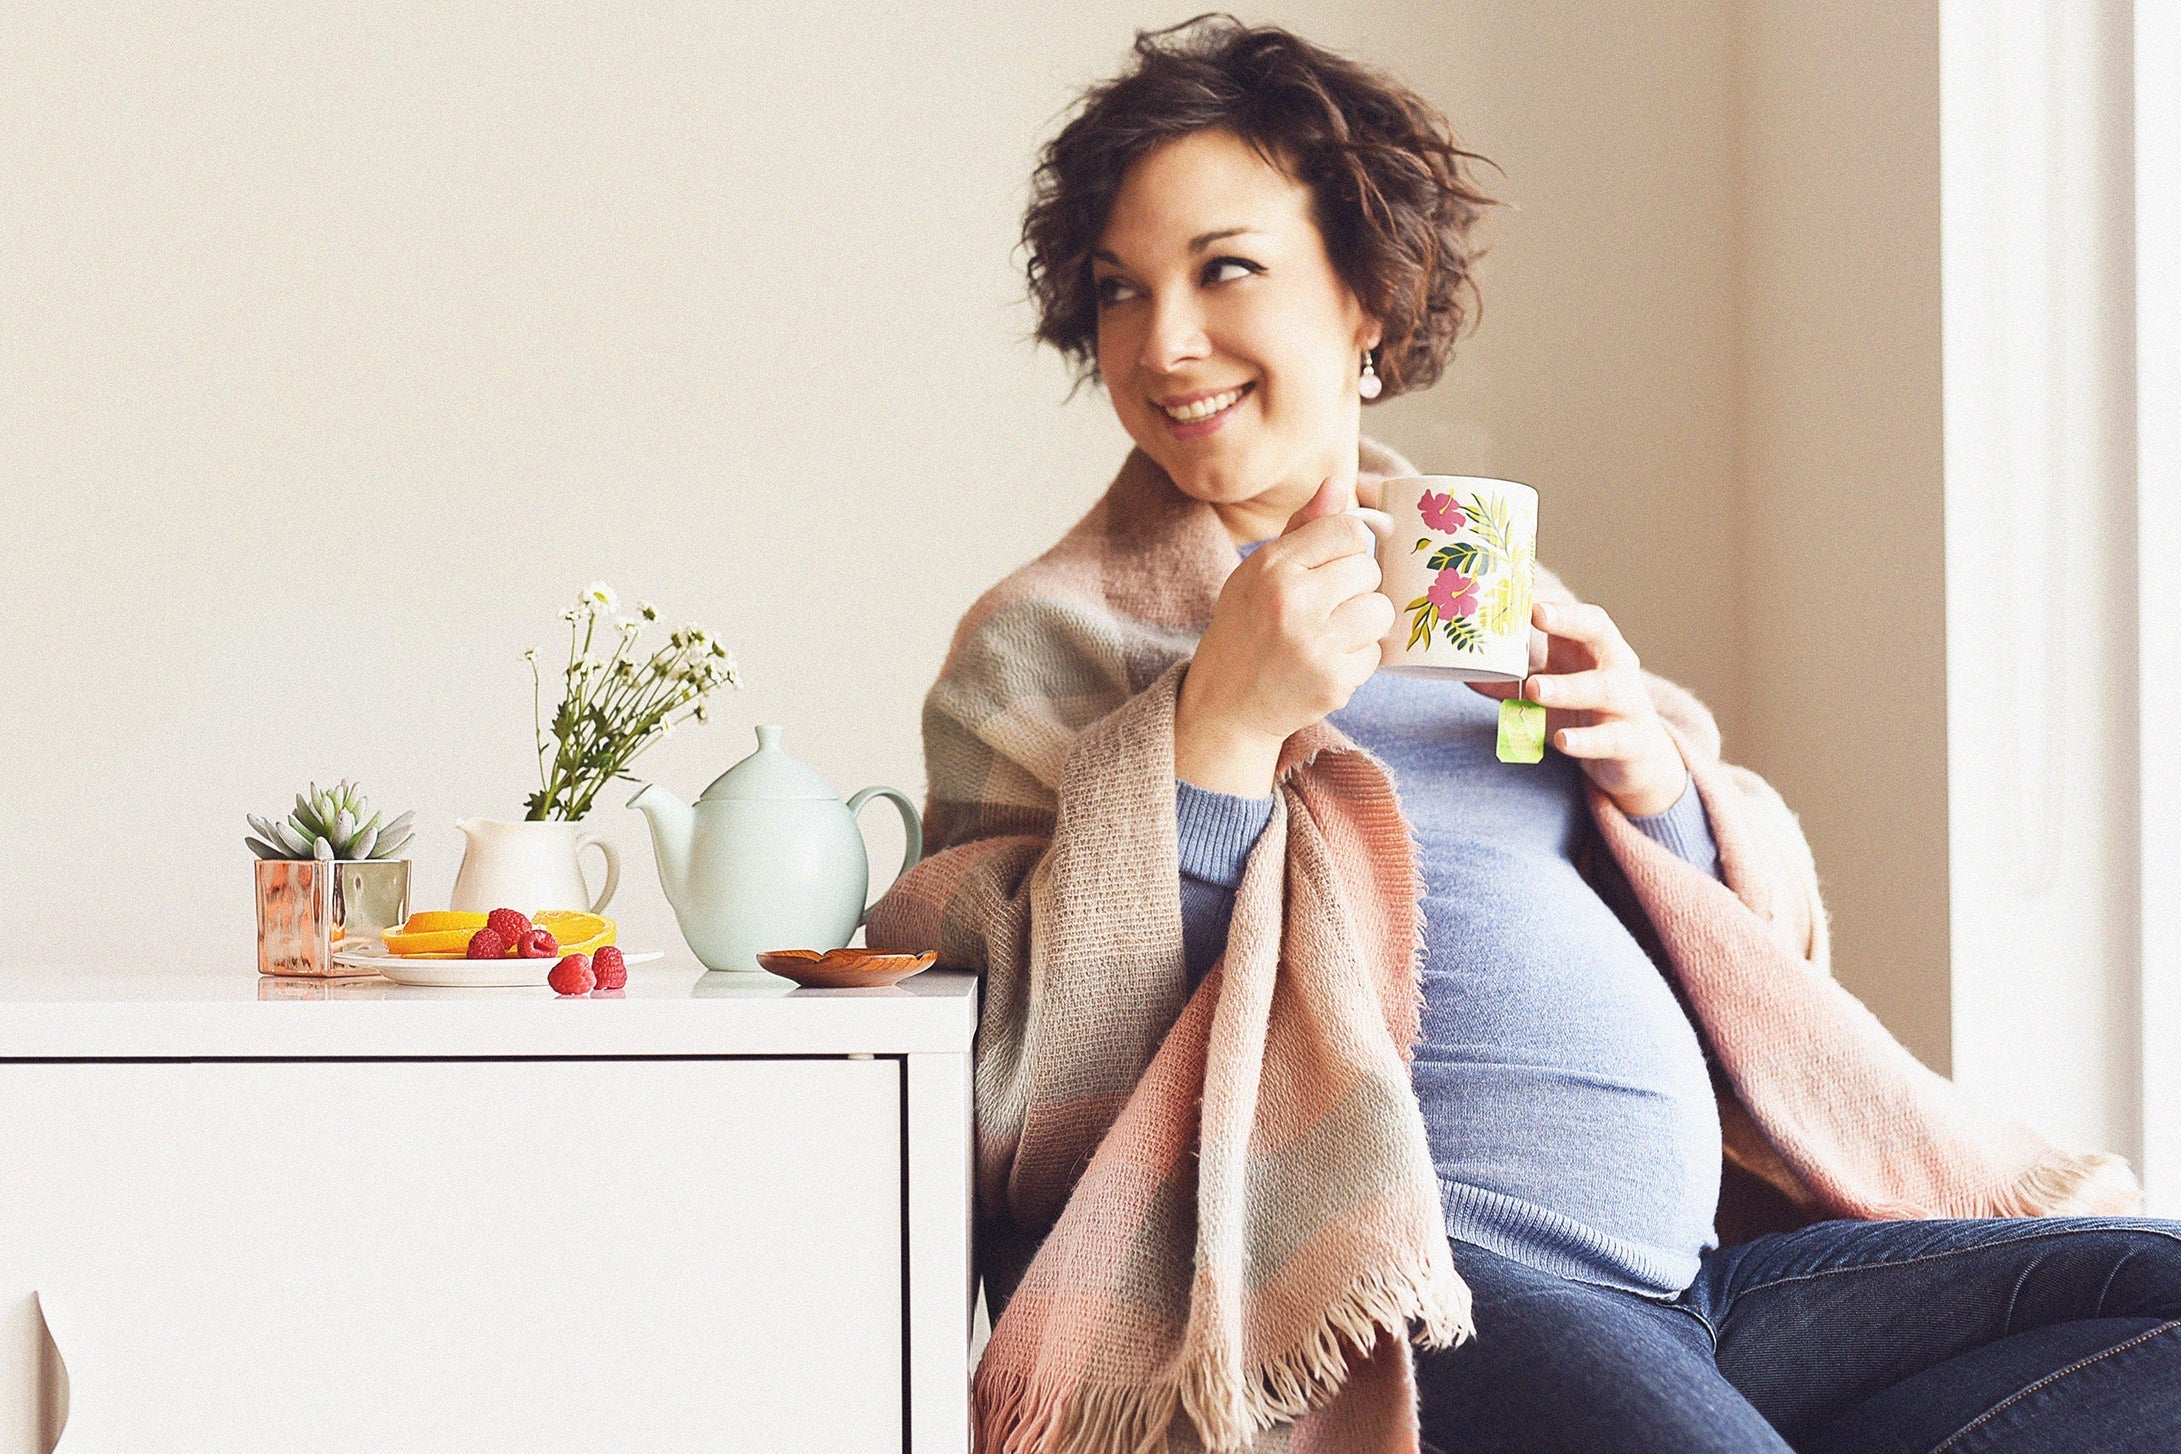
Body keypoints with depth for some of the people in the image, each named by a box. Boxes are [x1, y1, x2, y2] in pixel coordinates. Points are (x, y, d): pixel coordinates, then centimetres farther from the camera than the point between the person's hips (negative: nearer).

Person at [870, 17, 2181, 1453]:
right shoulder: (1042, 638, 7)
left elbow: (1730, 990, 24)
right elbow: (1027, 1108, -6)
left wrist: (1651, 778, 3)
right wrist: (1218, 727, -12)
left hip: (1685, 1266, 6)